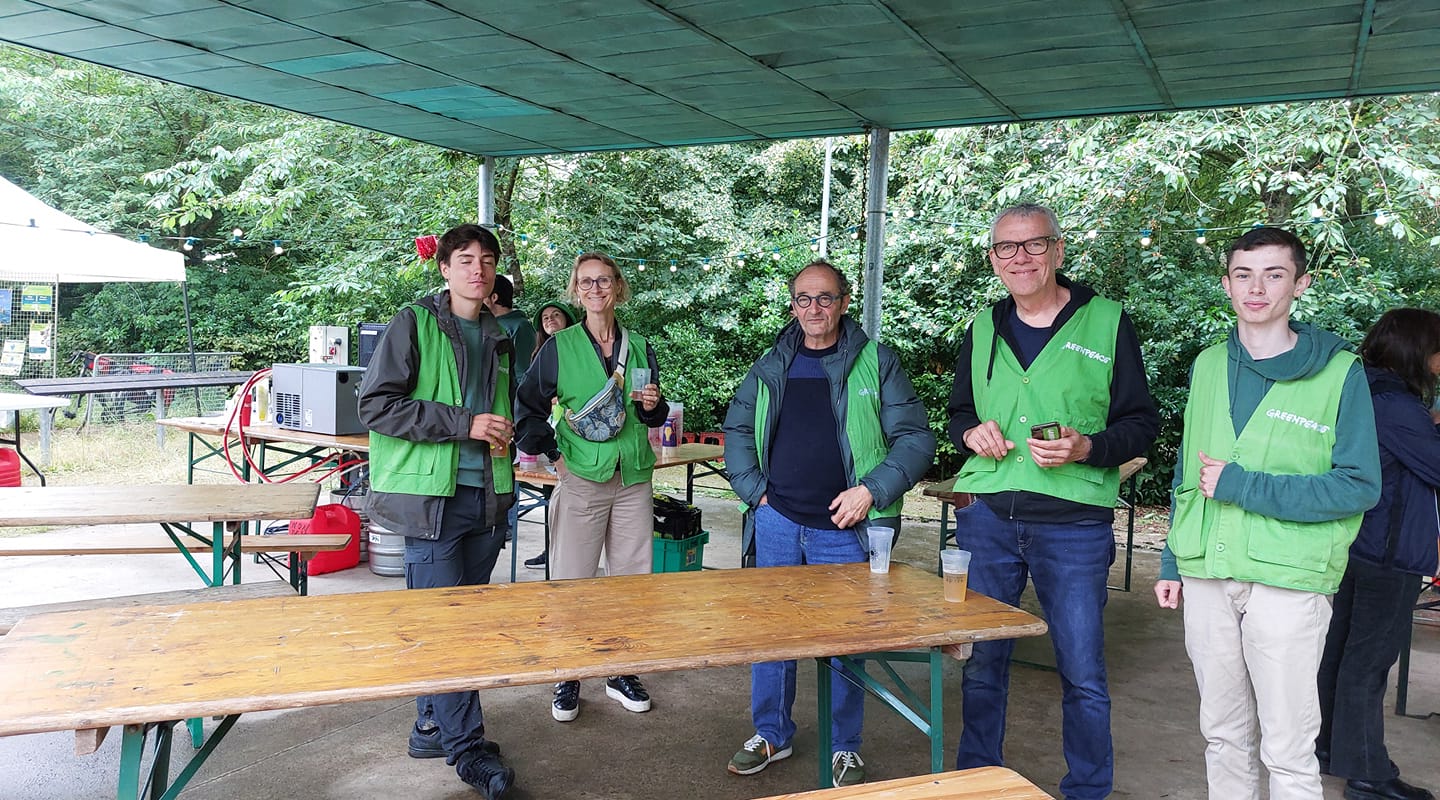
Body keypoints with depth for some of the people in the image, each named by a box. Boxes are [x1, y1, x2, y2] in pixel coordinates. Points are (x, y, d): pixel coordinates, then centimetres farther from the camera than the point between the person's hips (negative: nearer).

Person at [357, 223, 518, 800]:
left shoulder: (498, 339, 15)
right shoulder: (413, 324, -5)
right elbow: (376, 405, -13)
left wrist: (502, 436, 6)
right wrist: (463, 423, -17)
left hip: (486, 498, 7)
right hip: (432, 495, -6)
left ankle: (433, 726, 25)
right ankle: (468, 748, 5)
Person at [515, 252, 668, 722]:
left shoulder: (638, 347, 9)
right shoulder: (560, 347, -1)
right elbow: (527, 405, 1)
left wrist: (652, 406, -4)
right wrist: (553, 453, -4)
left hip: (633, 477, 3)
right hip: (581, 477, -3)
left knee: (632, 578, 8)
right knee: (571, 581, 1)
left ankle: (622, 673, 24)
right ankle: (567, 679, 16)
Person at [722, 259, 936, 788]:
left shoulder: (876, 363, -3)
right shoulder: (772, 367, 7)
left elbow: (915, 437, -6)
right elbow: (736, 430, 15)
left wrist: (872, 490, -16)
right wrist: (755, 489, 3)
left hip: (844, 529, -3)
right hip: (778, 521, 3)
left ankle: (846, 748, 24)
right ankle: (771, 735, 29)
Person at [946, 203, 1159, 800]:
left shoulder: (1107, 323, -1)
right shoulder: (983, 329, 11)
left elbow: (1142, 423, 0)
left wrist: (1086, 448, -18)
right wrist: (971, 433, -2)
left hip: (1073, 523, -3)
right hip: (987, 517, 3)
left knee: (1083, 676, 5)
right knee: (981, 663, 12)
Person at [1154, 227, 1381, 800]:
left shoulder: (1339, 372, -4)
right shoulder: (1208, 366, 11)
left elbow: (1359, 486, -9)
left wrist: (1241, 486, -15)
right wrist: (1173, 562, 15)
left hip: (1288, 581, -4)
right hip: (1207, 575, 4)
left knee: (1288, 750, 3)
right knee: (1223, 735, 16)